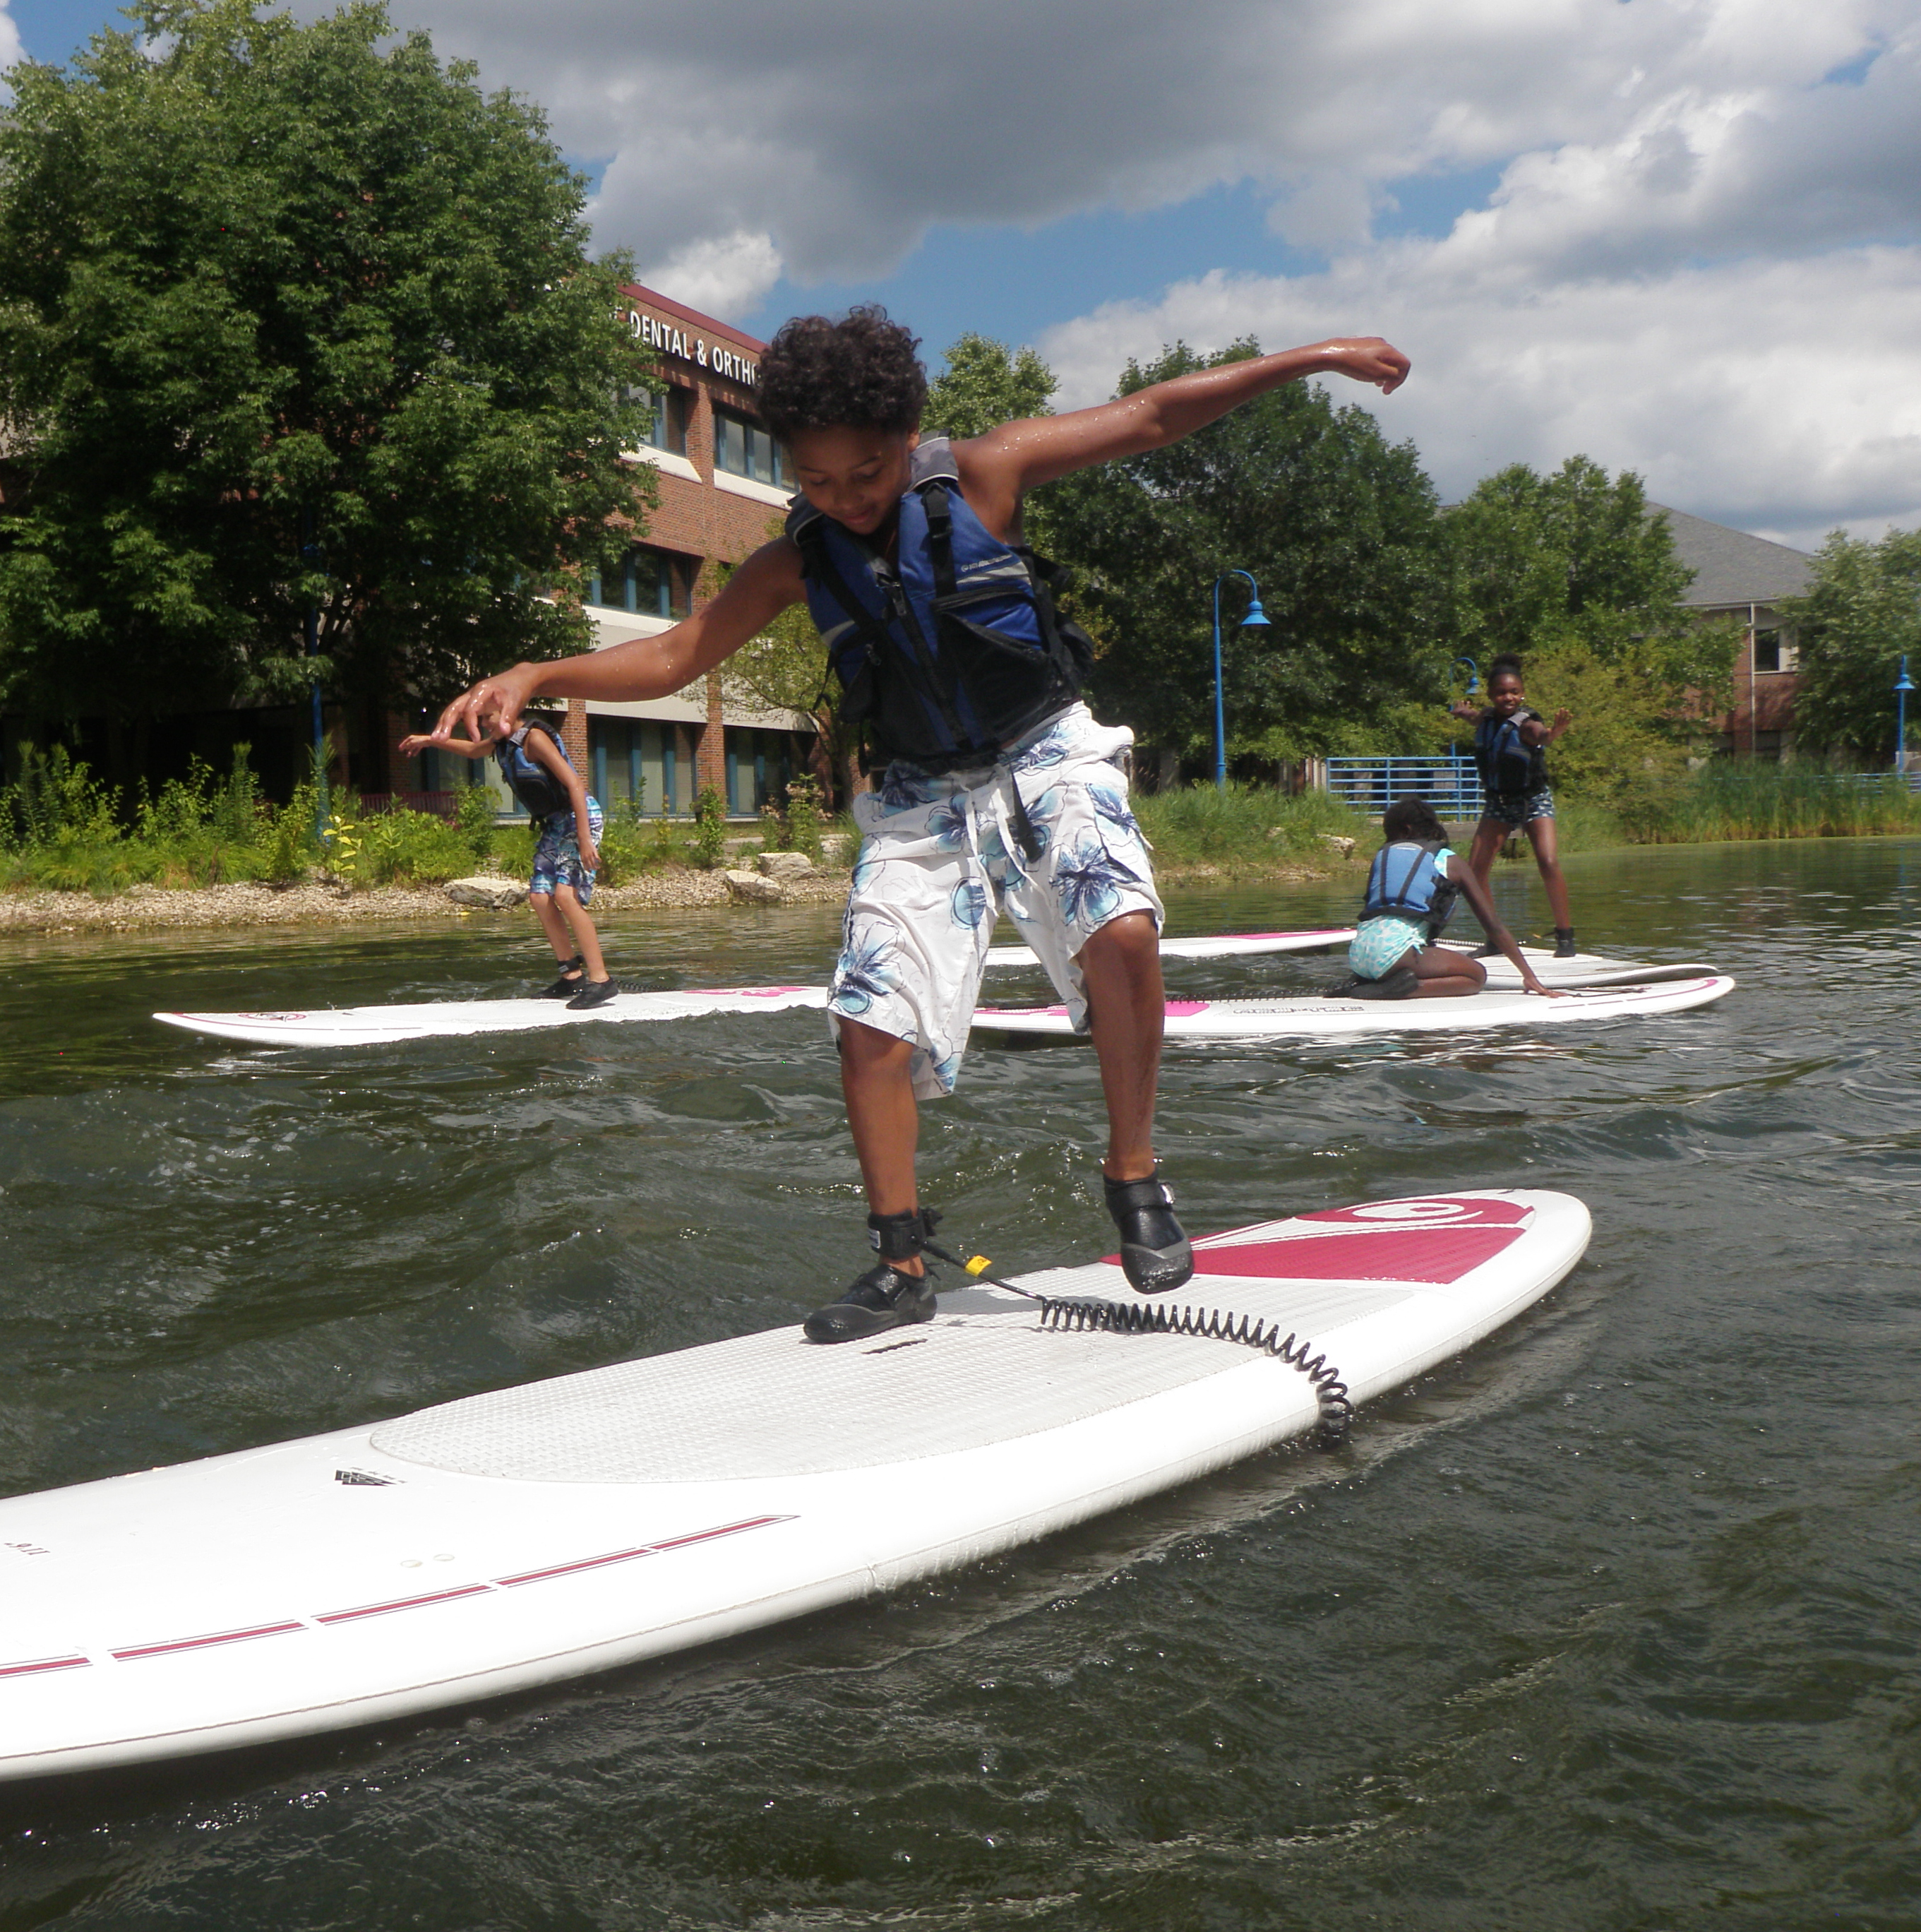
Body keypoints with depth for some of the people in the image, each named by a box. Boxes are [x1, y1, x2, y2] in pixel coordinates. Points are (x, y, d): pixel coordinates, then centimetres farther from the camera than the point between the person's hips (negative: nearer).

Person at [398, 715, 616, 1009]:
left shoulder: (534, 737, -18)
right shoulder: (503, 742, 9)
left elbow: (574, 784, -24)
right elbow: (473, 750, 34)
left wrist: (584, 838, -29)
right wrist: (428, 740, 34)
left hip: (580, 818, -9)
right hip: (553, 824, 9)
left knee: (566, 894, -21)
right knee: (539, 896, 3)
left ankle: (600, 979, -23)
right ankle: (572, 976, 9)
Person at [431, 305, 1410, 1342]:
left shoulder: (981, 473, -8)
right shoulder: (799, 560, -1)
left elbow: (1152, 415, -4)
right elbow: (673, 654, 1)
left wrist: (1311, 356, -3)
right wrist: (535, 676, -14)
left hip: (1045, 761, -3)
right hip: (921, 797, 3)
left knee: (1123, 934, -30)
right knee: (871, 1023, -7)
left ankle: (1132, 1176, -10)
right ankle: (901, 1267, 7)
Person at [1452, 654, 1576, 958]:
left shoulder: (1526, 723, -22)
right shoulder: (1486, 718, -4)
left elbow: (1542, 734, -51)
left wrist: (1553, 732, -67)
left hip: (1534, 799, -6)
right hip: (1498, 801, 6)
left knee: (1549, 864, -21)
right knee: (1475, 870, -4)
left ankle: (1565, 938, -13)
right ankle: (1494, 938, 9)